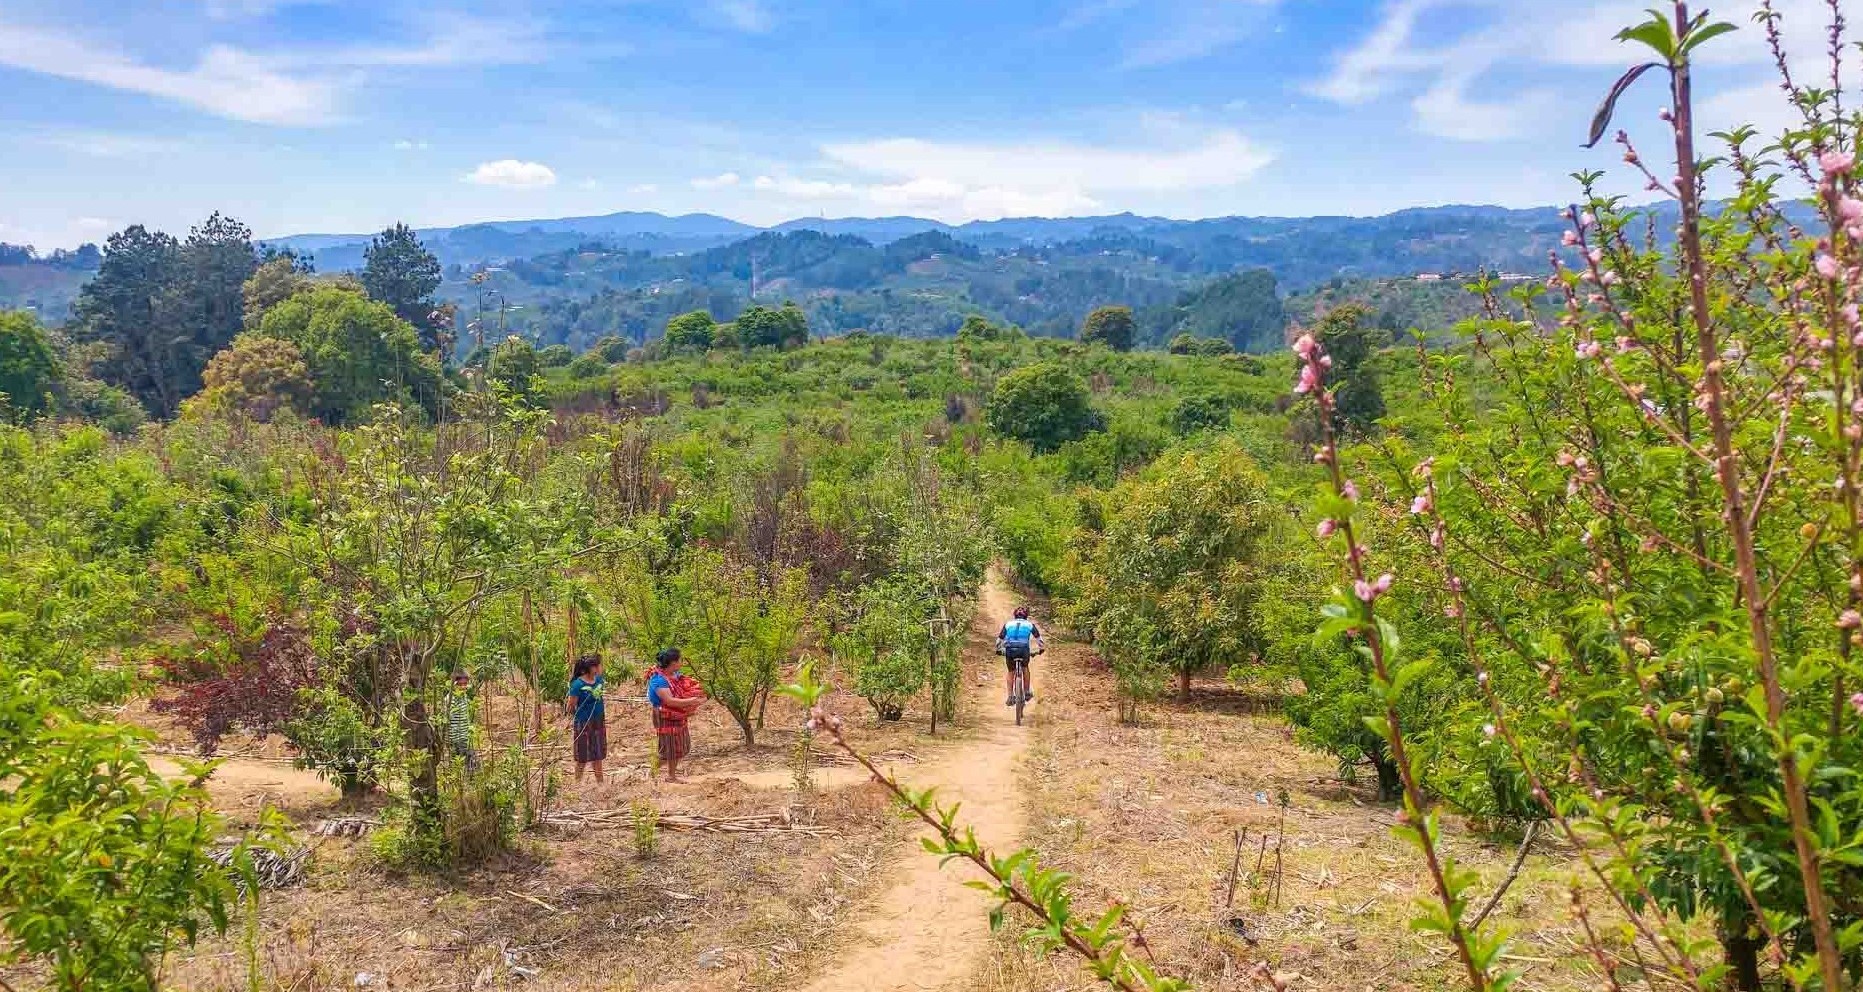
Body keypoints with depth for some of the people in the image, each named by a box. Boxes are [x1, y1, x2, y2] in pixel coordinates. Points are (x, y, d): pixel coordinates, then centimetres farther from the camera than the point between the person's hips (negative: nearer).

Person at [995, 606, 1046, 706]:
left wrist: (998, 650, 38)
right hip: (1024, 650, 0)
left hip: (1010, 650, 0)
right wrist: (1042, 649, 40)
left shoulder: (1008, 624, 21)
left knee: (1010, 672, 22)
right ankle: (1027, 693, 29)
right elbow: (1039, 638, 24)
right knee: (1025, 668, 29)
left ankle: (1010, 697, 16)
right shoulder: (1030, 624, 19)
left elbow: (1000, 639, 24)